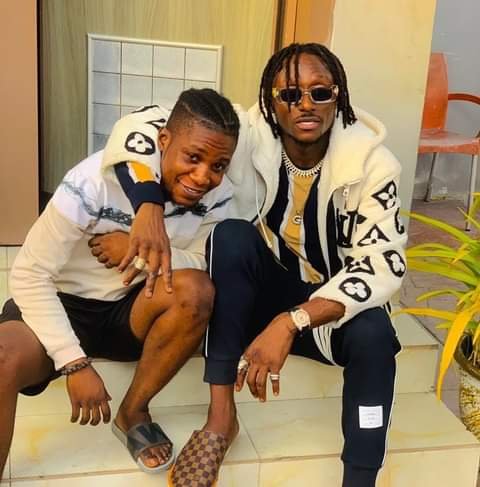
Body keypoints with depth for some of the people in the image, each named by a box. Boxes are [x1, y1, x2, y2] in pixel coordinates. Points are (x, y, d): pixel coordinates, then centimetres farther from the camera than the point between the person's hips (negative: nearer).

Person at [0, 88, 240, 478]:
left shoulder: (217, 194, -12)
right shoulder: (95, 181, -26)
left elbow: (202, 267, -7)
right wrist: (76, 363, -26)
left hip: (130, 312, 4)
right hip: (63, 307, -3)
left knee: (196, 291, -28)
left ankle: (134, 412, -6)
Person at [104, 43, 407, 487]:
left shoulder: (373, 164, -18)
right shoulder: (252, 137, -16)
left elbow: (383, 265, -27)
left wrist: (291, 322, -39)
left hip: (335, 306, -1)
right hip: (265, 295, 2)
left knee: (373, 331, -34)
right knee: (231, 234, -29)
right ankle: (221, 417, -25)